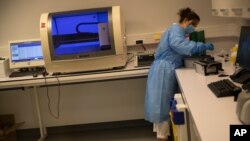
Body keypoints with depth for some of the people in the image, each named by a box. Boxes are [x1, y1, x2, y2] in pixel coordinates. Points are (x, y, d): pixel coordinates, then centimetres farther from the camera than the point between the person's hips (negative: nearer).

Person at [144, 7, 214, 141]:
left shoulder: (178, 31, 22)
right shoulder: (176, 29, -11)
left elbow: (179, 51, 17)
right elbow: (179, 44, -33)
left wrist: (200, 49, 6)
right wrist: (203, 46, -29)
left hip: (166, 71, 10)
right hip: (163, 71, -10)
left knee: (163, 102, 15)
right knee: (163, 103, -3)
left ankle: (160, 130, 26)